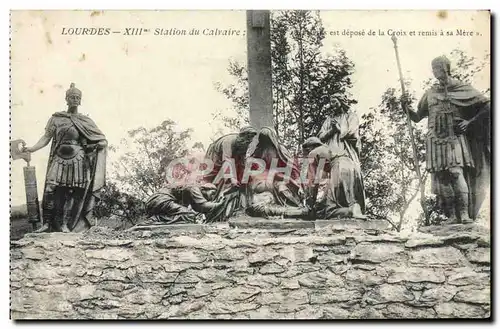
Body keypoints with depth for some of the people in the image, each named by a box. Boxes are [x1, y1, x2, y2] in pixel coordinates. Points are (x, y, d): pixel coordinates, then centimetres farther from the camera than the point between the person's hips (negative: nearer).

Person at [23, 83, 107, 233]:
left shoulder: (85, 121, 10)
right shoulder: (56, 118, 10)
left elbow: (102, 140, 13)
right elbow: (46, 137, 6)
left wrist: (102, 144, -11)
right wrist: (32, 148, -9)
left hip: (77, 162, 0)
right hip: (59, 159, 0)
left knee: (71, 193, -3)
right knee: (51, 190, -13)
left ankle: (65, 224, 4)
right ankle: (47, 223, -6)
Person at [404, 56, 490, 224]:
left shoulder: (462, 88, 3)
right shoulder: (430, 93, 14)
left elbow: (487, 106, 4)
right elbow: (417, 117, 18)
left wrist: (470, 122, -5)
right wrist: (406, 108, -1)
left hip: (455, 138, -4)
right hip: (435, 140, 4)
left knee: (456, 172, -20)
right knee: (440, 177, -1)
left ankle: (464, 213, -17)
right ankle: (451, 215, 4)